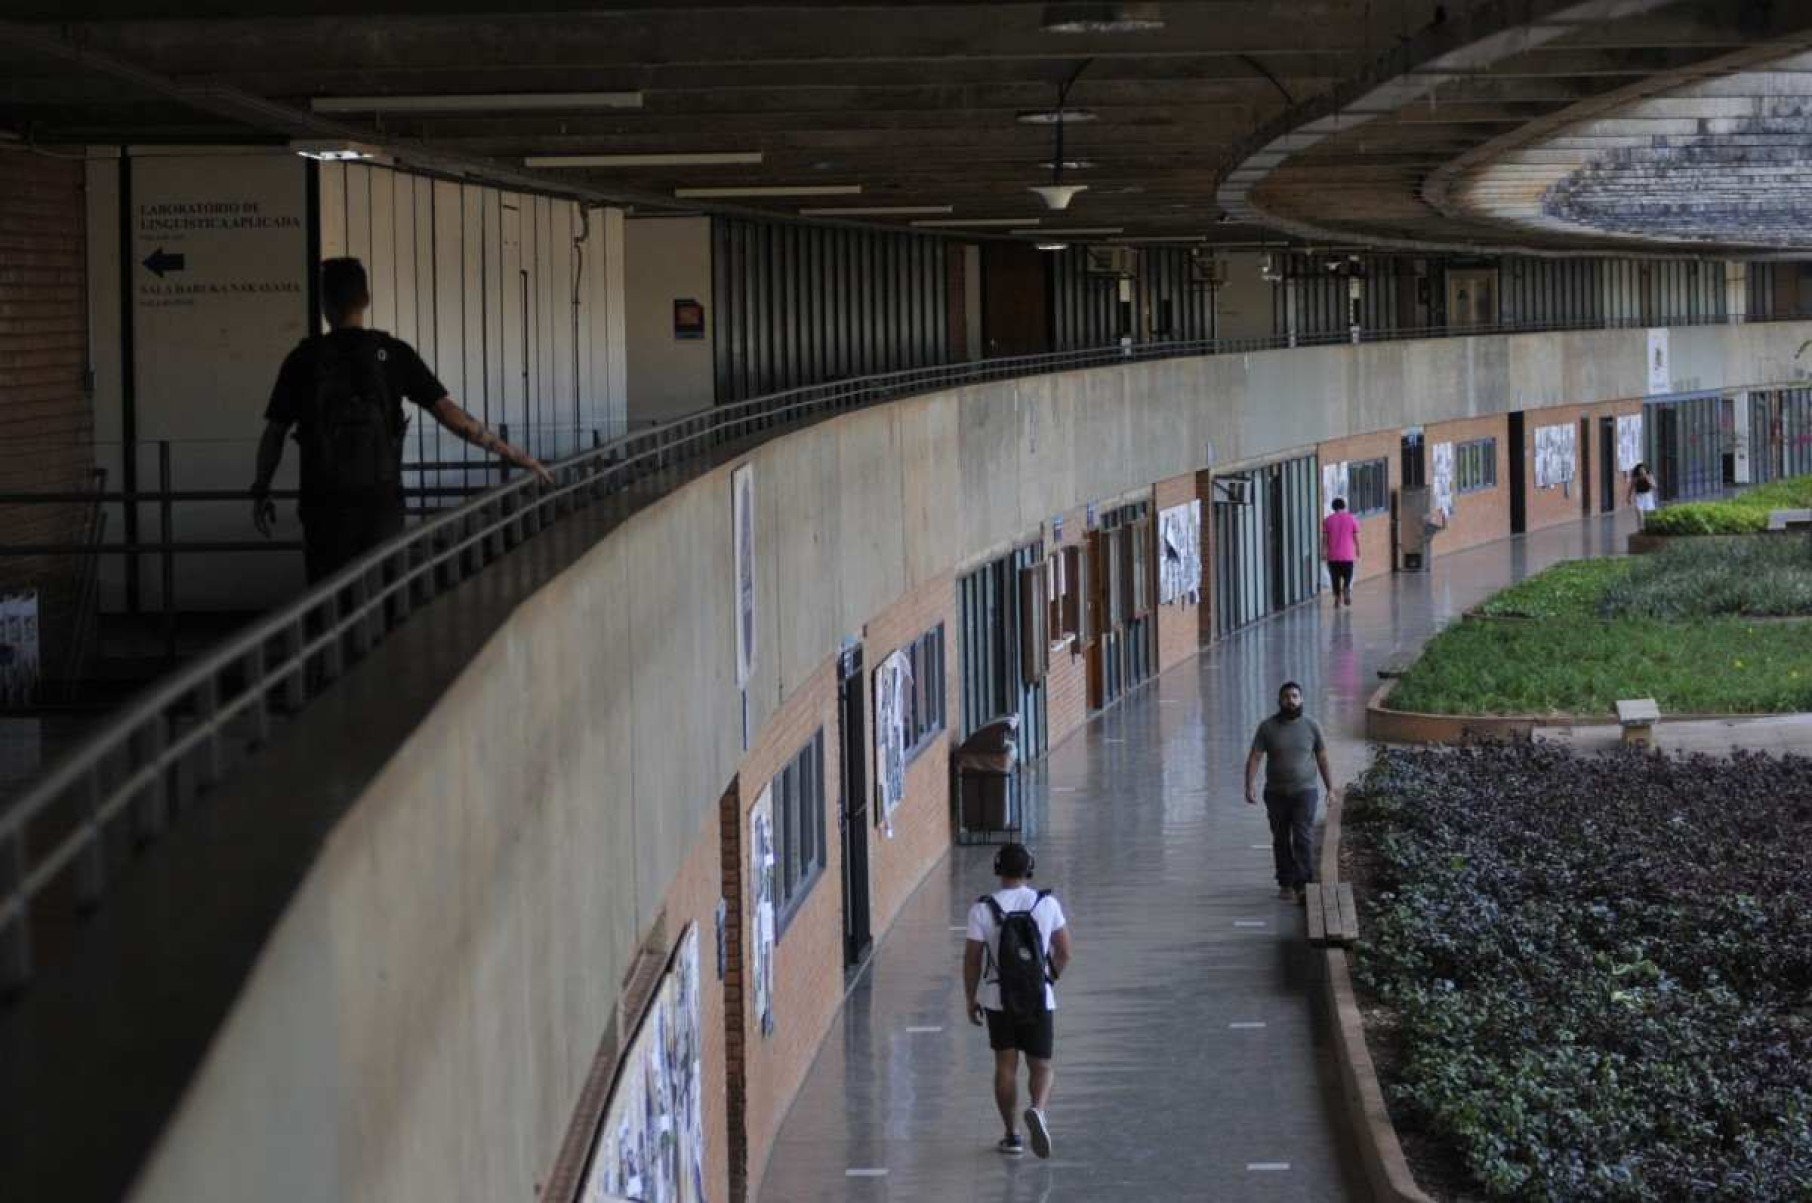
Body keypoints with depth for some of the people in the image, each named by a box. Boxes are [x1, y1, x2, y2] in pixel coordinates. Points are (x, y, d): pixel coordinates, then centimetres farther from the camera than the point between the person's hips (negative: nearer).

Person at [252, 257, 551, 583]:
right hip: (382, 502, 1)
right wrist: (510, 453, 1)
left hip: (324, 503, -1)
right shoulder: (393, 354, -1)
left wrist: (260, 492, 13)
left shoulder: (304, 360, -2)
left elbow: (274, 433, 1)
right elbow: (447, 412, -4)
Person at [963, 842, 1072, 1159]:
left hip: (998, 1001, 0)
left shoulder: (983, 909, -9)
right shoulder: (1047, 904, -4)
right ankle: (1038, 1109, -20)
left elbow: (972, 960, -6)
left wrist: (971, 1000, 7)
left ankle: (1012, 1136, 13)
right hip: (1040, 1000, 0)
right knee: (1041, 1066, 8)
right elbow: (1064, 953, 3)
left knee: (1005, 1067, 11)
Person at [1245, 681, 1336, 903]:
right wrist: (1250, 787, -17)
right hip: (1276, 793, 1)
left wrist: (1330, 788, 5)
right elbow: (1254, 758, -6)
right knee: (1281, 841, 10)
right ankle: (1286, 883, 21)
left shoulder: (1311, 726, -1)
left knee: (1303, 839, -11)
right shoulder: (1267, 727, -3)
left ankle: (1304, 885, -12)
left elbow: (1323, 759, 6)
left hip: (1304, 792, -1)